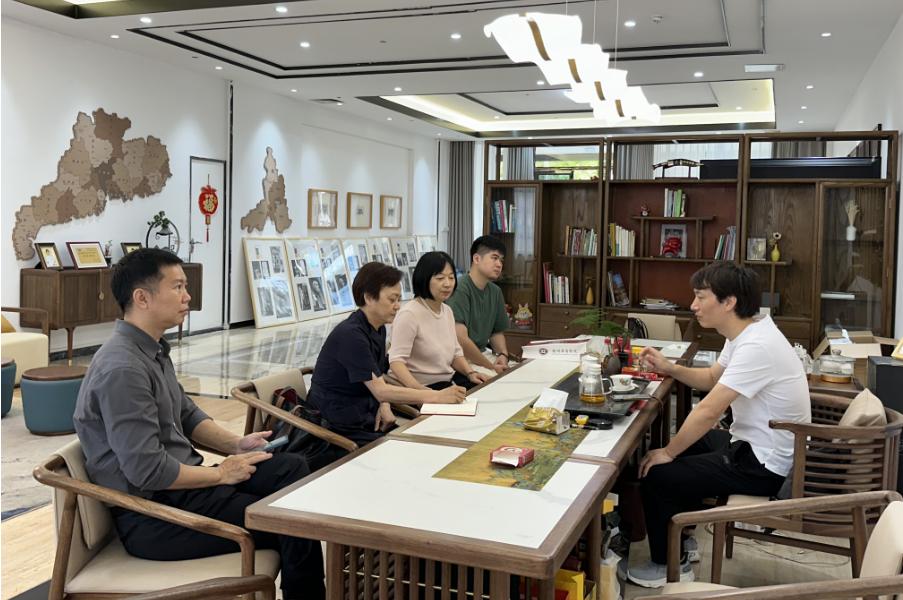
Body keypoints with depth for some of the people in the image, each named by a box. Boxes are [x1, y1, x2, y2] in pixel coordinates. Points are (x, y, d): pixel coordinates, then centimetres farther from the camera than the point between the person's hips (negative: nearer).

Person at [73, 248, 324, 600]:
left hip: (179, 481, 10)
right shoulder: (122, 369, -23)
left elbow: (187, 416, 19)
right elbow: (147, 471, -26)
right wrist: (220, 474, -14)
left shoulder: (153, 350, 8)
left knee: (293, 469, 1)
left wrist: (235, 444, 3)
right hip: (153, 515, -10)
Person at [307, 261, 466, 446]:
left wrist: (384, 406, -6)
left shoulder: (379, 329, 7)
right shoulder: (350, 334, -21)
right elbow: (380, 390, -26)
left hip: (367, 419, 8)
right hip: (344, 429, -8)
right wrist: (437, 396, -29)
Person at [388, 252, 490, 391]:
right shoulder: (409, 314, -16)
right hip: (423, 386, -8)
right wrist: (420, 390, -37)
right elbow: (396, 362, -23)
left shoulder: (447, 311, 11)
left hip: (449, 380, 8)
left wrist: (470, 373, -1)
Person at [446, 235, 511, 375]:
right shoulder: (460, 289, -15)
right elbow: (460, 339, -23)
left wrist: (503, 355, 0)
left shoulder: (495, 292, 10)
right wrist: (491, 367, -18)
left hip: (481, 356, 7)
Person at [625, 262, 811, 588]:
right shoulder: (745, 333, 3)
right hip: (752, 443, 10)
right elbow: (712, 379, 19)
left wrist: (669, 452, -15)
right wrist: (669, 368, 3)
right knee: (684, 446, 24)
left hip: (764, 464, -10)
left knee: (656, 474, -7)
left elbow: (708, 411, -27)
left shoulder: (756, 346, -29)